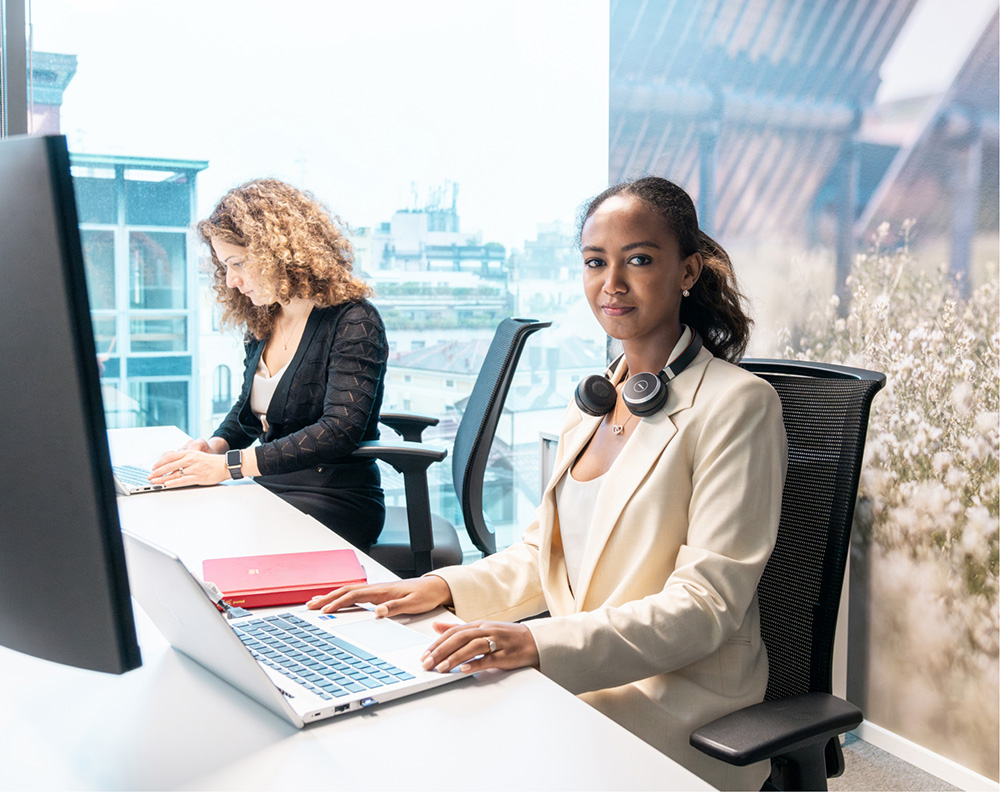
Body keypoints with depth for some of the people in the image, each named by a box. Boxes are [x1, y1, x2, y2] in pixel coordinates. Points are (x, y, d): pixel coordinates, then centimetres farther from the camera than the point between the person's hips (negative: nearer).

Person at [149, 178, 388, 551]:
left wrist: (228, 465, -25)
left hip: (336, 506, -7)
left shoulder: (354, 322, -12)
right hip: (270, 494, 7)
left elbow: (339, 431, -23)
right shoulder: (263, 321, 12)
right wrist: (215, 445, 2)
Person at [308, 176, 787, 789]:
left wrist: (541, 643, -28)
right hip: (577, 670, 6)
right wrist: (444, 588, -1)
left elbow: (706, 605, -17)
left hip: (678, 690, -6)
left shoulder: (737, 405, -12)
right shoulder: (592, 401, 12)